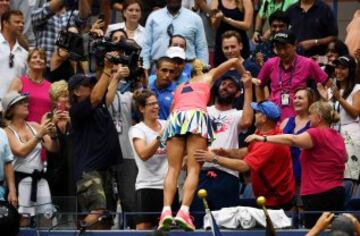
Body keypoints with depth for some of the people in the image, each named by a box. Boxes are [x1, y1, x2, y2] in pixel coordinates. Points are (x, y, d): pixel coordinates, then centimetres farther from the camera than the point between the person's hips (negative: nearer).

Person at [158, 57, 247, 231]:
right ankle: (183, 212, -26)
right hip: (197, 115, -3)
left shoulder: (179, 88, 36)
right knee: (193, 169, -8)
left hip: (175, 118, 3)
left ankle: (166, 211, -22)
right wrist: (246, 77, 47)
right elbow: (234, 61, 33)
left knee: (173, 169, -2)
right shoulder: (207, 78, 28)